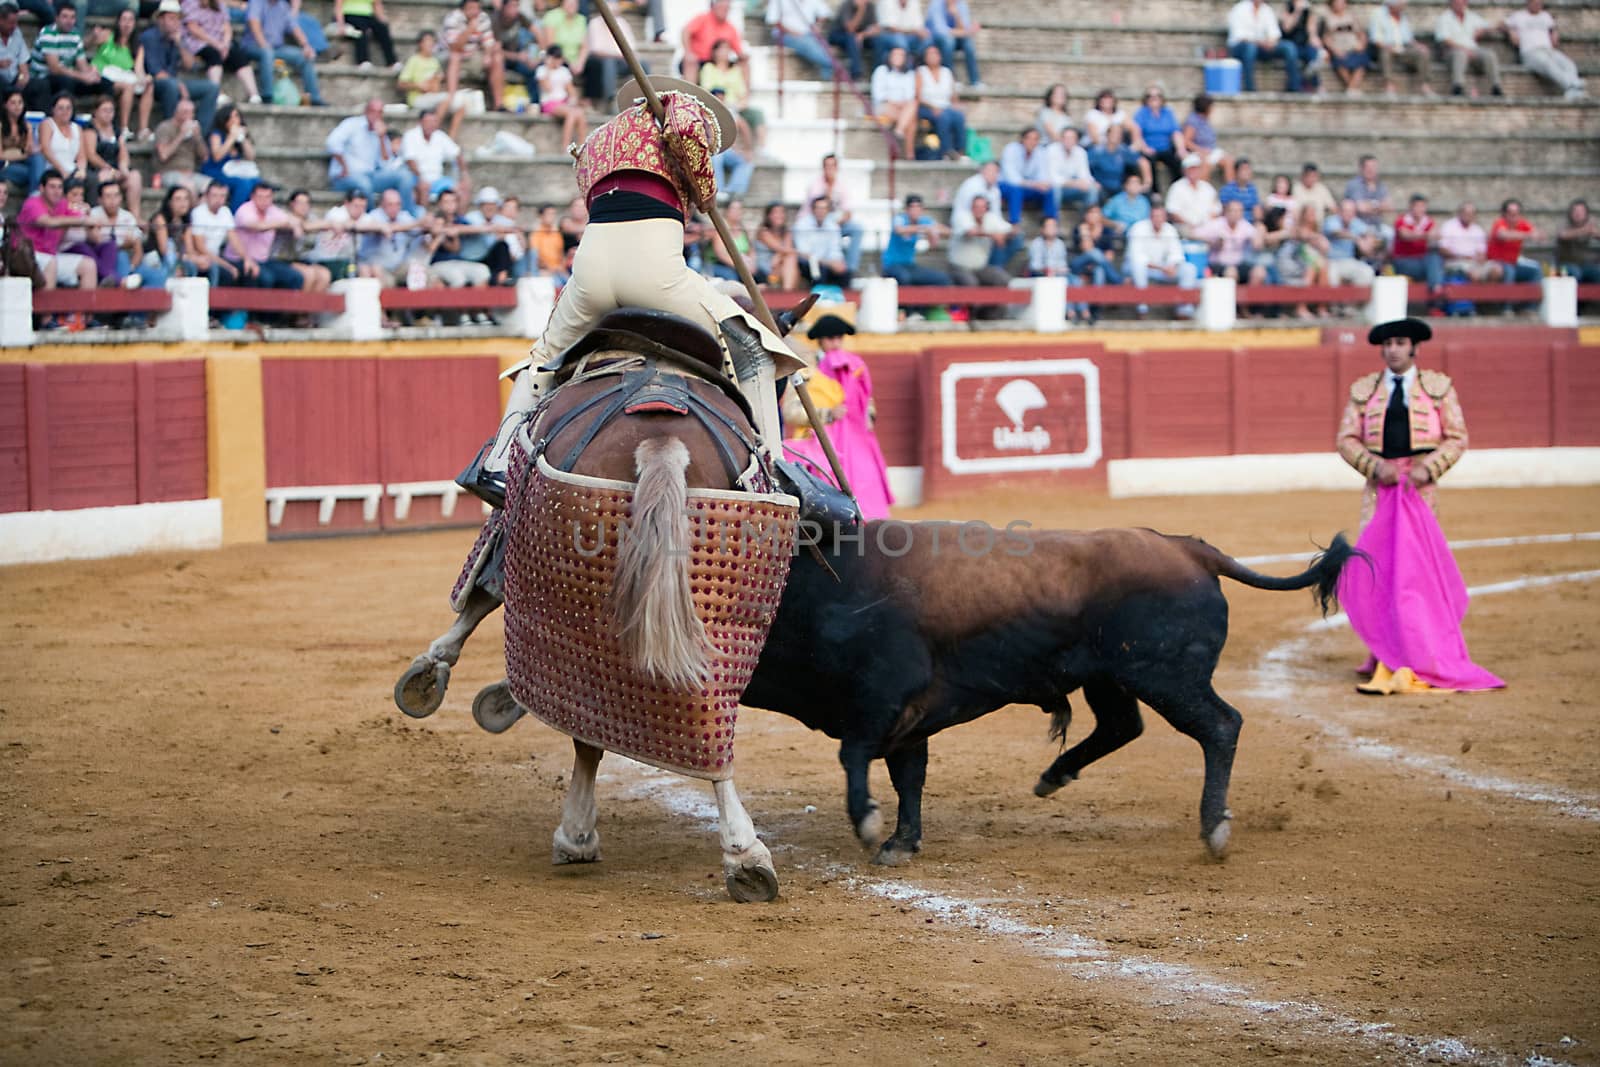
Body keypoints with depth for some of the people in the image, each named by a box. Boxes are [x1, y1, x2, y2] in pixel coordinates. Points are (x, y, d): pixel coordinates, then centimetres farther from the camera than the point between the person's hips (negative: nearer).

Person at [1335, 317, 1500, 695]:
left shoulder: (1439, 387, 5)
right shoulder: (1363, 390, 9)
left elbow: (1457, 438, 4)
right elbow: (1345, 439, 7)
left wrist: (1428, 467, -12)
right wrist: (1375, 465, -10)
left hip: (1420, 488, -2)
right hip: (1379, 488, 2)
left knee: (1422, 566, -3)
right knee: (1373, 567, -5)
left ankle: (1422, 654, 2)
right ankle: (1384, 653, 3)